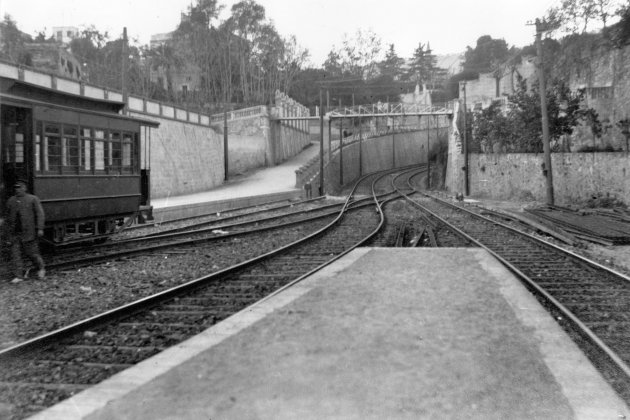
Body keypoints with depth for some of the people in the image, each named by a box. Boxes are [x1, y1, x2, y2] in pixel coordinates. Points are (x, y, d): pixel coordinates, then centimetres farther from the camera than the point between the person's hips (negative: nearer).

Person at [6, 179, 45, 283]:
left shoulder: (33, 199, -1)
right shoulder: (11, 201, 11)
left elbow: (39, 214, -5)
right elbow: (8, 217, 18)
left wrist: (40, 228, -12)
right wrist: (8, 231, 17)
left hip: (28, 232, -4)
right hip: (14, 234, 4)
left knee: (31, 252, 1)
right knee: (15, 253, -1)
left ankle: (41, 268, 25)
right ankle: (18, 276, 2)